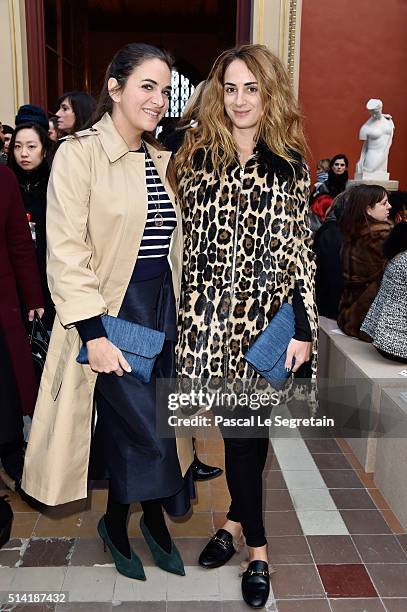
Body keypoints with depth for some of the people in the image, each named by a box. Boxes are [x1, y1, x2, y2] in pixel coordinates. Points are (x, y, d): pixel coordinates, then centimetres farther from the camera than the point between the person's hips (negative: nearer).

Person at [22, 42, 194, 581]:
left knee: (131, 424, 12)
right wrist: (94, 333, -18)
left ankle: (121, 524, 33)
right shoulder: (79, 154, -8)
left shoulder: (161, 160, 11)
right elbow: (66, 252, -14)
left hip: (162, 308, 6)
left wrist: (181, 313, 14)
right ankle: (153, 520, 25)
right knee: (144, 426, -4)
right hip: (112, 313, -6)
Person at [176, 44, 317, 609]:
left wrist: (304, 328, -3)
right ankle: (256, 547, 28)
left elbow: (300, 249, 2)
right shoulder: (197, 157, 5)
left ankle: (238, 519, 31)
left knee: (251, 425, 6)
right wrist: (184, 316, 5)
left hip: (270, 316, 0)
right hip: (214, 315, 1)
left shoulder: (290, 165, 4)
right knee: (239, 427, 8)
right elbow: (187, 242, 6)